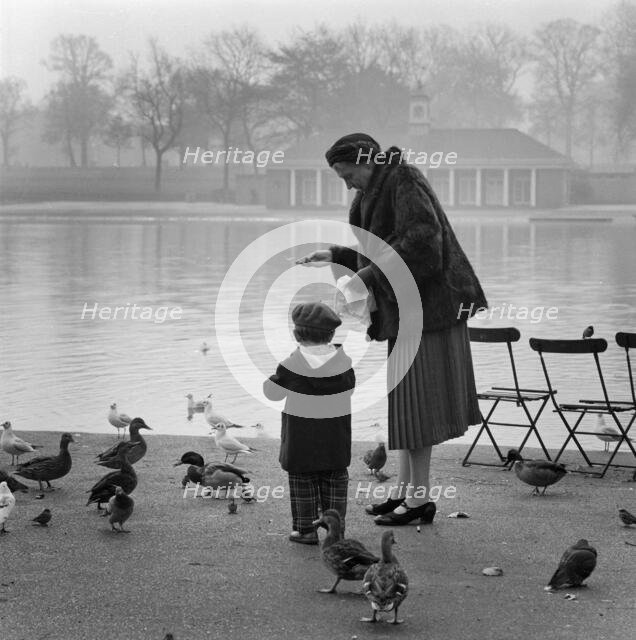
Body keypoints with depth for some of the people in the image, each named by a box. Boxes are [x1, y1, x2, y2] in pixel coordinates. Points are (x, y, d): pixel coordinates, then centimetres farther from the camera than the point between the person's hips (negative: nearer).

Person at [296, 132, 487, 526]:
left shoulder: (405, 182, -15)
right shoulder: (378, 190, 15)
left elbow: (419, 240, -27)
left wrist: (369, 277, -26)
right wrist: (335, 256, 10)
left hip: (425, 305, -10)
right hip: (407, 307, 10)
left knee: (415, 401, -6)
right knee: (405, 400, 13)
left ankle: (420, 499, -1)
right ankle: (405, 488, 19)